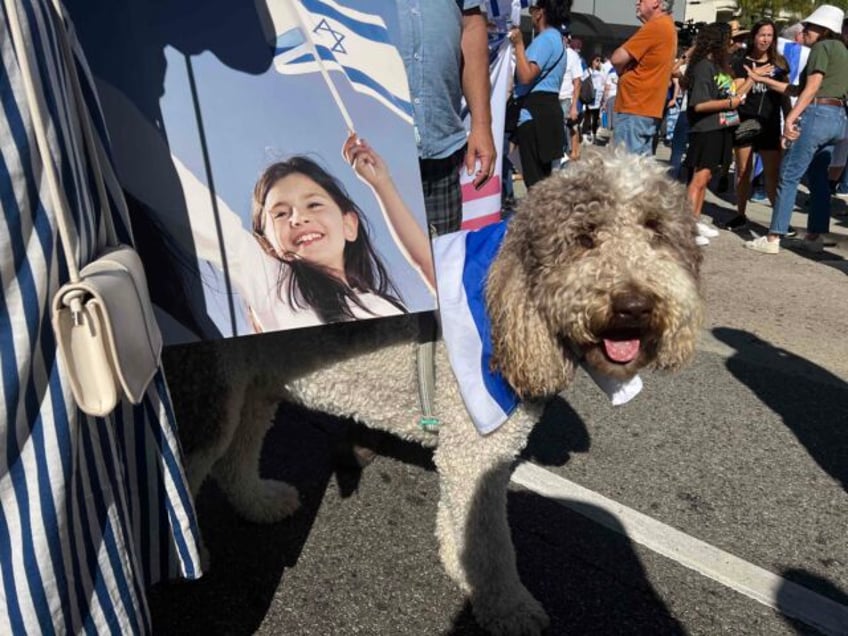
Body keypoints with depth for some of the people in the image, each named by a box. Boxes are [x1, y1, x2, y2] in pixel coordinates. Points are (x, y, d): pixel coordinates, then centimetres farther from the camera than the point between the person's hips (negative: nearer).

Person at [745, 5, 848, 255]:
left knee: (788, 177, -8)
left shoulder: (822, 47, -3)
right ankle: (814, 236, 14)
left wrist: (790, 118, -22)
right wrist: (762, 79, 23)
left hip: (817, 115, -10)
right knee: (818, 179, 12)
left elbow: (812, 88, -15)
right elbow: (800, 89, 20)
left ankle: (772, 239, -9)